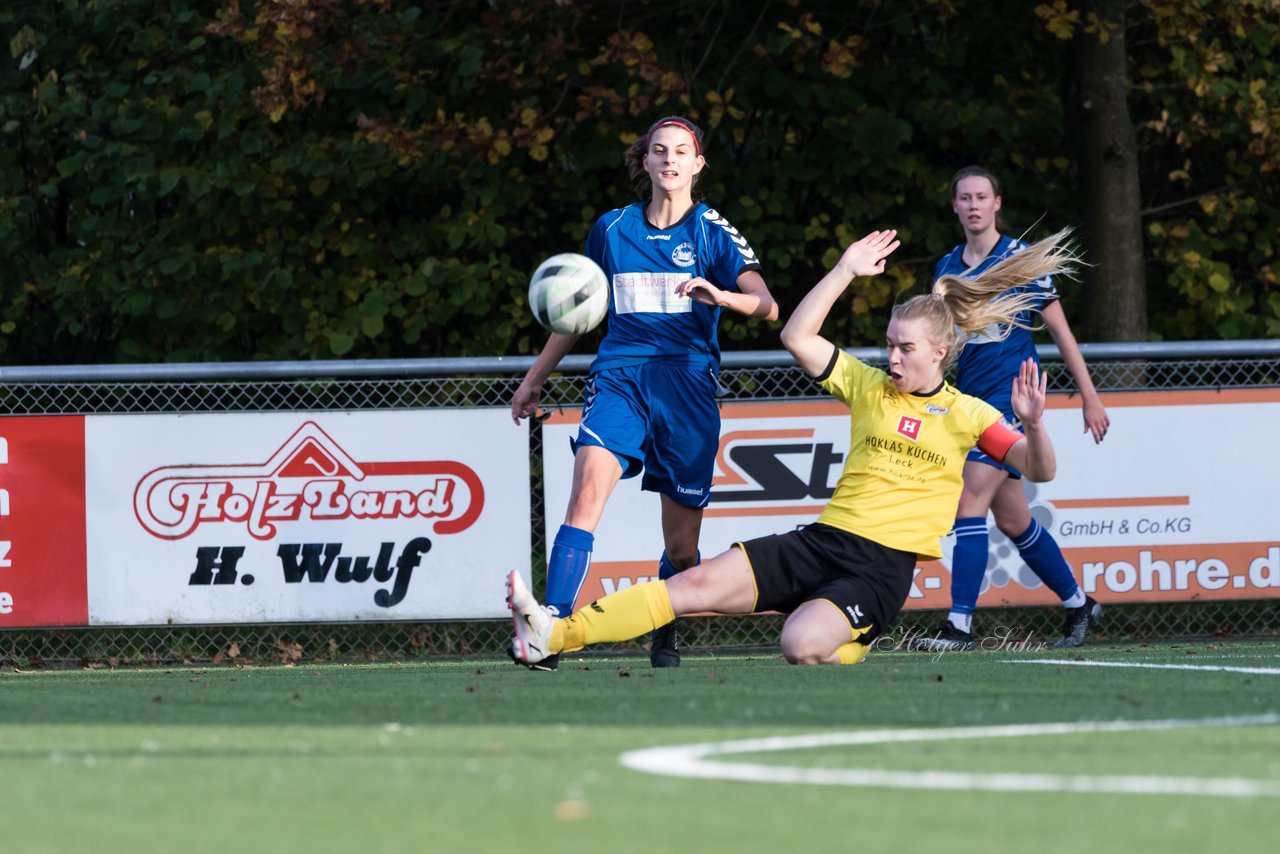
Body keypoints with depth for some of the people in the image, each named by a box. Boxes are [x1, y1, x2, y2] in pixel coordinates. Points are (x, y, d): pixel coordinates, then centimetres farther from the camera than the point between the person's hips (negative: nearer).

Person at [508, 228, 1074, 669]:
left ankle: (849, 643, 6)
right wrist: (847, 270, 4)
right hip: (823, 539, 5)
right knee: (698, 584, -12)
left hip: (882, 565, -5)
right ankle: (555, 634, -17)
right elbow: (797, 336, 9)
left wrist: (1033, 424, -25)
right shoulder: (870, 388, 13)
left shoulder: (966, 416, 2)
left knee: (801, 645, -31)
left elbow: (1039, 471, -4)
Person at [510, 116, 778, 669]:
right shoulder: (611, 229, 12)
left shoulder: (713, 233, 5)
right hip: (618, 375, 0)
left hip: (687, 381, 0)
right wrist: (535, 378, 27)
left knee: (682, 544, 4)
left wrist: (720, 295, -28)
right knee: (590, 484, -26)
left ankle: (664, 639, 30)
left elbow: (766, 306, -7)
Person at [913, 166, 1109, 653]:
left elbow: (1060, 331, 0)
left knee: (970, 500, -19)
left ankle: (960, 624, -21)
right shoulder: (946, 268, 11)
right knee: (1011, 519, 11)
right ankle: (1077, 603, 28)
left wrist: (1089, 398, 0)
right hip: (968, 400, 6)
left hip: (1012, 397, -6)